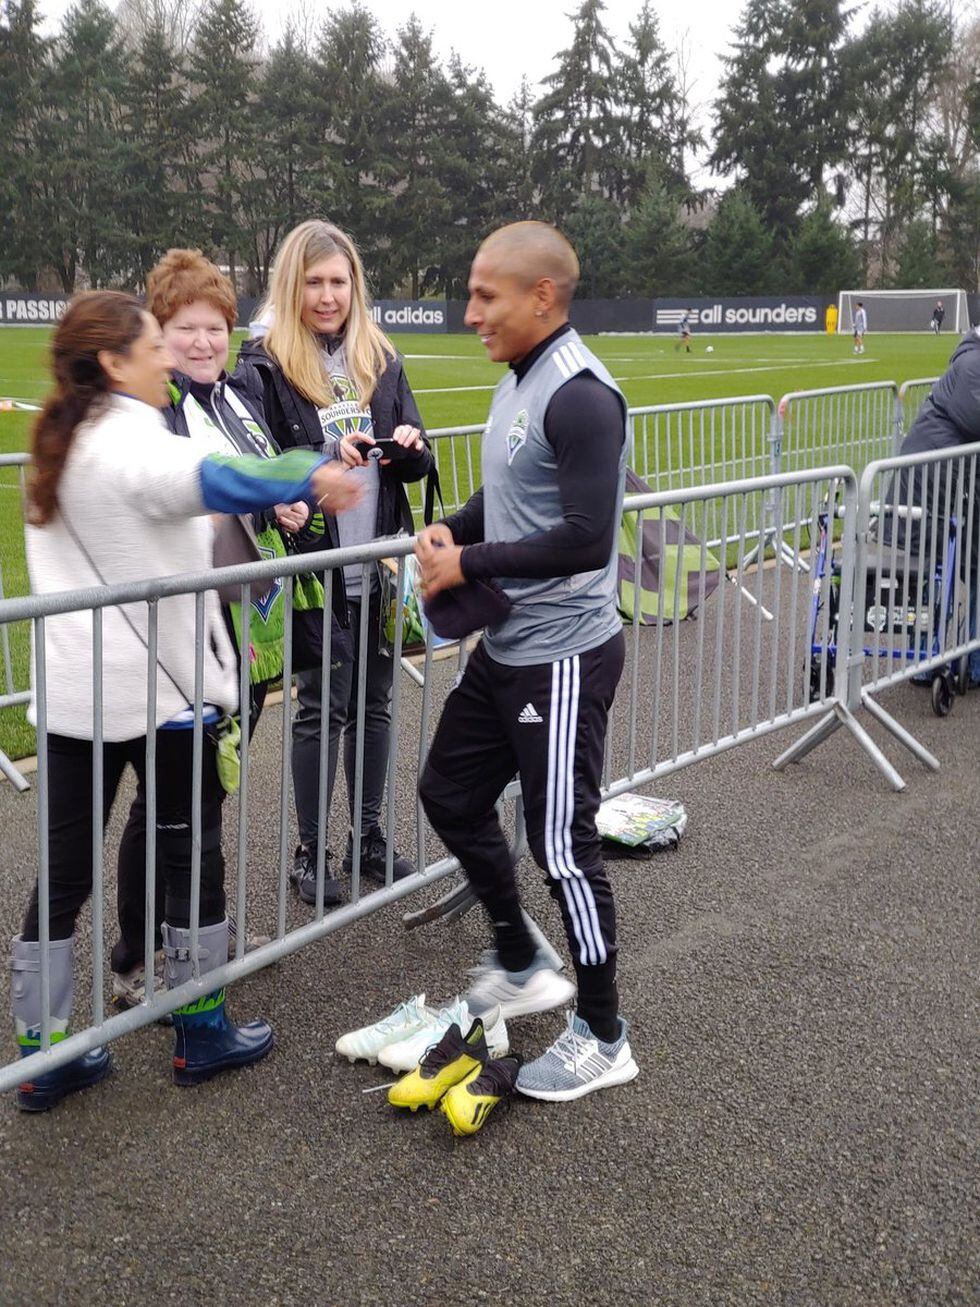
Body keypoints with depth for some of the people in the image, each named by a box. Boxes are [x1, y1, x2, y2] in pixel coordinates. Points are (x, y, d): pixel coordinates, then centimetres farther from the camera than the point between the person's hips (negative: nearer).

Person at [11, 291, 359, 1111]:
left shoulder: (61, 448, 11)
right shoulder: (132, 442, -16)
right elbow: (209, 478, -40)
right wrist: (306, 478, -55)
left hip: (73, 693, 7)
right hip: (163, 686, -7)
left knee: (64, 870, 9)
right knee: (191, 858, 10)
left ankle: (42, 1057, 16)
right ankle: (203, 1035, 22)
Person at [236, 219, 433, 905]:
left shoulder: (381, 358, 9)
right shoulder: (264, 365, -6)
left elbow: (417, 462, 12)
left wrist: (411, 447, -11)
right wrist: (325, 461, -24)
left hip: (380, 562, 5)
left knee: (375, 702, 13)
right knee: (321, 707, 3)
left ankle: (369, 837, 27)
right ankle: (311, 851, 17)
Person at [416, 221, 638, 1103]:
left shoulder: (581, 395, -20)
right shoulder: (521, 379, 9)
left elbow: (586, 538, -26)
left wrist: (468, 564, -17)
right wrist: (452, 533, 2)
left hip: (563, 656, -10)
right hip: (506, 647, 10)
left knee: (561, 842, -1)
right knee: (450, 793, 19)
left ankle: (603, 1037, 18)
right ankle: (521, 968, 37)